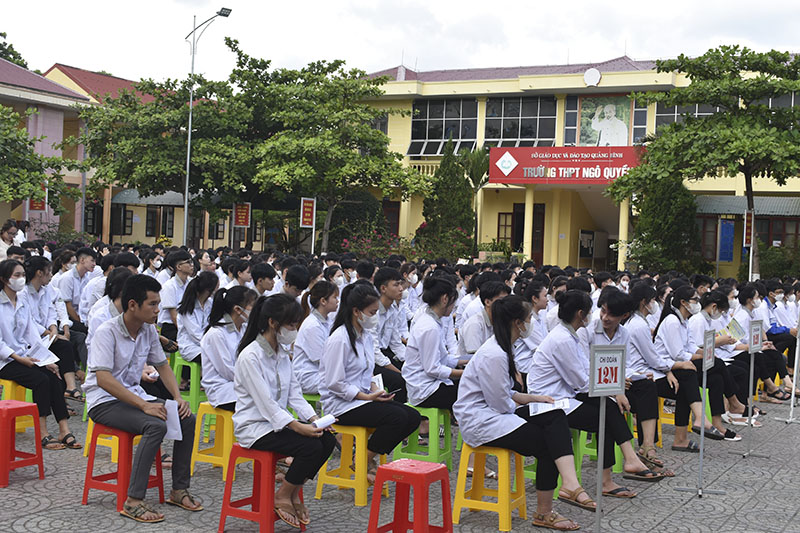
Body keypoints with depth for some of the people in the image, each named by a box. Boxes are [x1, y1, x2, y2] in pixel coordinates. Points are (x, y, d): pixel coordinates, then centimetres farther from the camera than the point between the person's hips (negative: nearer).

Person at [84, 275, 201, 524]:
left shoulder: (148, 330, 3)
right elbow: (104, 379, -27)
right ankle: (133, 501, -27)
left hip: (134, 394, 8)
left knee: (187, 419, -9)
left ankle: (179, 489, 1)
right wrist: (144, 405, -32)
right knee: (155, 425, -31)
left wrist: (178, 397, -2)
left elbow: (162, 365, 15)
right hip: (104, 401, -7)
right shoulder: (107, 332, -19)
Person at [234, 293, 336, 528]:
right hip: (253, 427, -8)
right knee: (311, 446, -25)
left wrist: (313, 418, -8)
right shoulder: (250, 357, -18)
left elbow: (294, 392, 8)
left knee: (328, 440, -12)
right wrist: (298, 427, -29)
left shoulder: (281, 353, 9)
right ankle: (282, 496, -3)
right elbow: (265, 402, -24)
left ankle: (293, 493, 3)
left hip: (279, 420, 8)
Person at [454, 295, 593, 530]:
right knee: (546, 443, -13)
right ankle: (543, 513, -1)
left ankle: (570, 484, -27)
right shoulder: (493, 356, -22)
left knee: (556, 416, -12)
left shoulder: (502, 347, 11)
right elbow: (500, 403, -19)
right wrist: (528, 401, 0)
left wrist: (532, 398, 8)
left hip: (493, 412, 10)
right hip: (479, 421, -10)